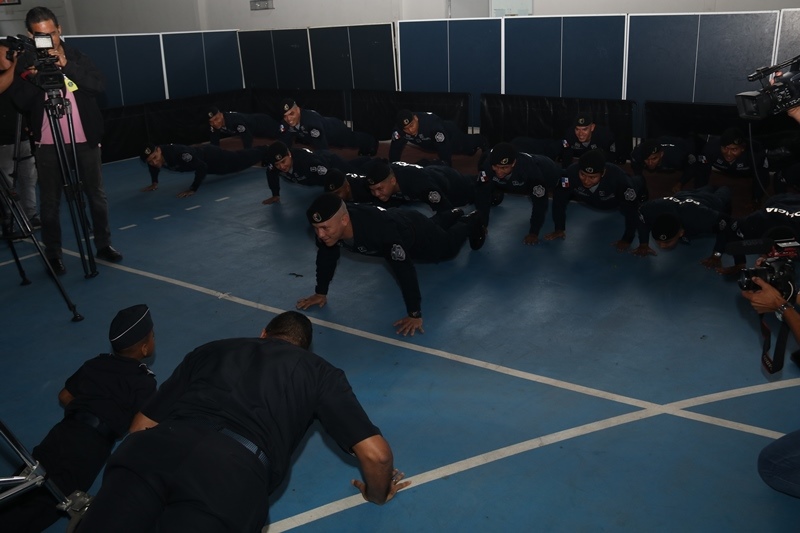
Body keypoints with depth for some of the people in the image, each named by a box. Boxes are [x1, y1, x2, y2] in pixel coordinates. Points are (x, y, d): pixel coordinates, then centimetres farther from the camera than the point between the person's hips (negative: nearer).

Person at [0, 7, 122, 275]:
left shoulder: (75, 55, 3)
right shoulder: (27, 62, 0)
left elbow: (99, 85, -11)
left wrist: (67, 65, -19)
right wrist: (34, 74, -22)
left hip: (85, 140, 1)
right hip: (48, 145, -1)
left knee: (97, 195, 8)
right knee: (50, 202, 1)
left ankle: (103, 244, 22)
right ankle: (53, 254, 11)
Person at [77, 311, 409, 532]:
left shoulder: (211, 349, 32)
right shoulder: (318, 371, 25)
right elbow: (375, 453, 16)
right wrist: (377, 495, 37)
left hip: (156, 445, 3)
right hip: (235, 471, -3)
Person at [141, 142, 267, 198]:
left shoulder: (178, 153, -47)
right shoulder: (153, 158, -22)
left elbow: (202, 167, -47)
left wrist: (193, 189, -45)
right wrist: (154, 182, -1)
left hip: (210, 157, -7)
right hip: (201, 154, 7)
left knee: (240, 160, 17)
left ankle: (265, 152, 44)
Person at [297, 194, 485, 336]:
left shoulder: (379, 230, -53)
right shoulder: (328, 227, -34)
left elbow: (405, 270, -49)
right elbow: (326, 256, -14)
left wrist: (415, 315, -45)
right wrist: (321, 293, -9)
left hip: (417, 232, -4)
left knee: (448, 248, 30)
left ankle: (472, 223, 59)